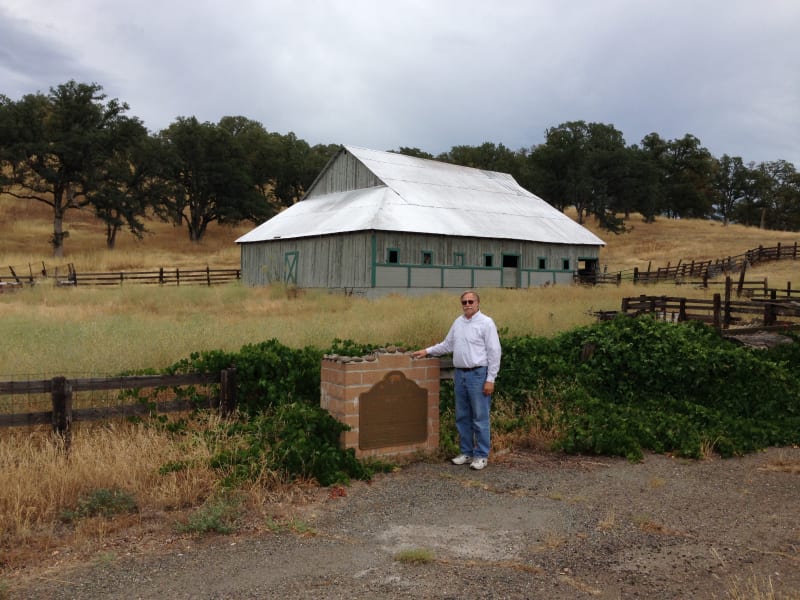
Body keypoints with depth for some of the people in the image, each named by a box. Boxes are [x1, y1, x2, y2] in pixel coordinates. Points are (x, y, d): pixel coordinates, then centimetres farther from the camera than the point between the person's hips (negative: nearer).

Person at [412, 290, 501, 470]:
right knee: (462, 417, 12)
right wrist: (427, 351, 13)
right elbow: (447, 345, 23)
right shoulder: (458, 322, 12)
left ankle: (481, 456, 7)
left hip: (478, 374, -7)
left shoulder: (486, 323, -8)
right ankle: (466, 452, 23)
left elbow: (494, 352, -11)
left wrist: (490, 379, -14)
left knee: (480, 418, -2)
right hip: (460, 374, 7)